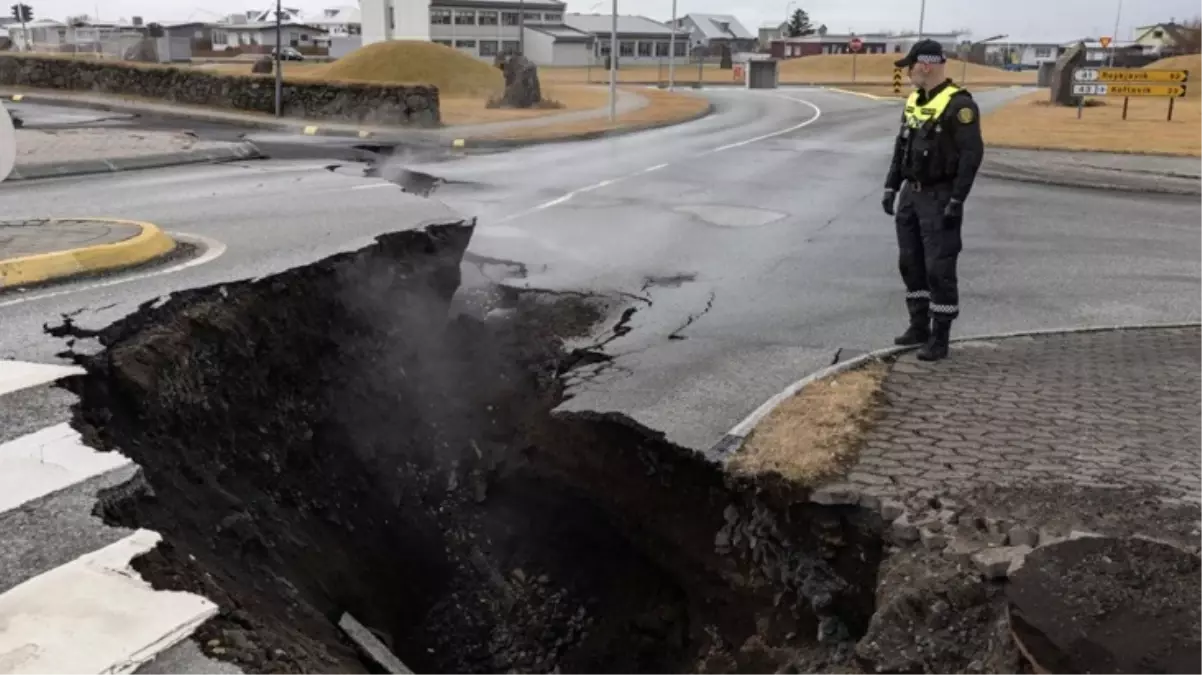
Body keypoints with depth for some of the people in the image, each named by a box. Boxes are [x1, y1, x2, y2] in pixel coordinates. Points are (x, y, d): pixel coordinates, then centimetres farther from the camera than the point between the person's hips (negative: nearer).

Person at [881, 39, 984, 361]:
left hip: (939, 199, -8)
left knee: (939, 268, -5)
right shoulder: (914, 101, 10)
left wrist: (957, 201, -21)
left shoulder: (958, 104, -16)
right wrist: (891, 187, 12)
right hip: (911, 195, 8)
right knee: (910, 263, 13)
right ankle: (919, 326, 25)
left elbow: (972, 153, -19)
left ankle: (940, 338, 3)